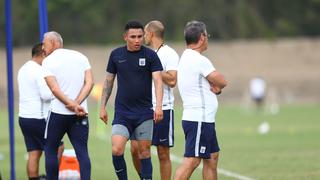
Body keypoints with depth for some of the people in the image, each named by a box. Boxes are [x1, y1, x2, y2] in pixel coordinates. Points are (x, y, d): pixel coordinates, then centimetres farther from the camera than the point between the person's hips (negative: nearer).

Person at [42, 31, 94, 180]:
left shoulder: (48, 61, -2)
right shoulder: (80, 57, 10)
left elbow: (54, 89, -14)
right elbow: (89, 82, 0)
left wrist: (73, 105, -14)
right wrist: (77, 103, -8)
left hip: (58, 112, -3)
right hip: (80, 116, 3)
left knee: (50, 150, 11)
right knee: (82, 152, 1)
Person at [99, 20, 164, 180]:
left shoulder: (150, 55, -2)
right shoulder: (116, 55, 5)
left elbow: (158, 80, -10)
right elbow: (108, 81, 13)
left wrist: (159, 105, -23)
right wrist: (102, 107, 10)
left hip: (144, 112, -1)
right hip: (122, 112, 1)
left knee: (144, 151, 3)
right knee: (117, 150, -13)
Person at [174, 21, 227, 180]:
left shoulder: (185, 58, 15)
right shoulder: (199, 60, -16)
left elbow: (218, 84, 16)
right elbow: (222, 82, -11)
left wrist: (215, 88, -5)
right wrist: (217, 85, 9)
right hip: (199, 120, -10)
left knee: (212, 157, 16)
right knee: (191, 161, -13)